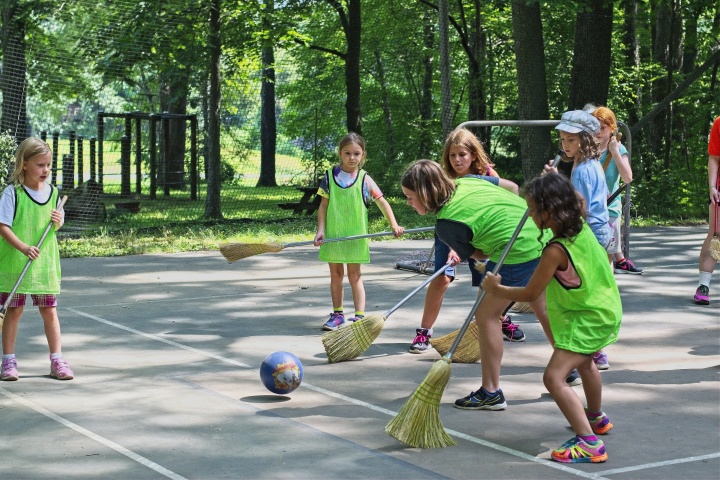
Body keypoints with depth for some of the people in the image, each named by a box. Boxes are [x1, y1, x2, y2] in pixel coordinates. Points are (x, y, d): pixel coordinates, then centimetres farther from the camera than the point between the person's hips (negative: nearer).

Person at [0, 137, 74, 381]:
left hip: (45, 262, 4)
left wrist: (58, 221, -8)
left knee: (49, 311, 6)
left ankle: (56, 359, 13)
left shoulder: (52, 192, 5)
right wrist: (23, 247, -25)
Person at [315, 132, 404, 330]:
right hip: (333, 234, 2)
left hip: (355, 235, -2)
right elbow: (323, 205, 3)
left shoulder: (364, 179, -2)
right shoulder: (330, 176, 1)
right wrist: (321, 230, -5)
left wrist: (394, 225, -10)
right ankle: (337, 314, 20)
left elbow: (382, 202, -1)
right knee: (335, 274, 10)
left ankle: (360, 316, 3)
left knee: (354, 275, 1)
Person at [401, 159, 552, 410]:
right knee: (543, 309, 24)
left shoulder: (446, 224, -14)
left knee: (486, 316, 4)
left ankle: (491, 393, 10)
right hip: (542, 235, 9)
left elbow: (479, 255, -1)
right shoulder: (466, 180, 5)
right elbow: (514, 187, 16)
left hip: (519, 255, -9)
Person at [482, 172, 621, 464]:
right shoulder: (582, 228, -6)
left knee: (554, 377, -18)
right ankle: (596, 418, 58)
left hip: (589, 319, -10)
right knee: (585, 362, 35)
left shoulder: (556, 251, -29)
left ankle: (589, 442, -23)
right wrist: (555, 184, 13)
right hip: (604, 308, 10)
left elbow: (530, 294, -18)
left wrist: (496, 289, -5)